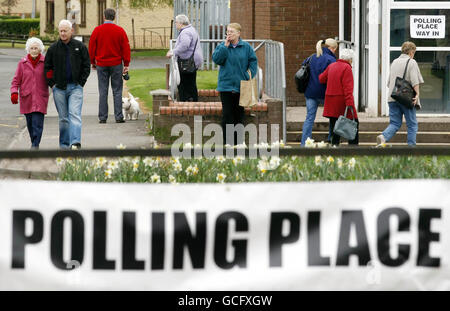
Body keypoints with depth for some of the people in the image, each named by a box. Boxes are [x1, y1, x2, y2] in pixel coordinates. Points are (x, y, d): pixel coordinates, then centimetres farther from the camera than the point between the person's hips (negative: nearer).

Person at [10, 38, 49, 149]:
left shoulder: (45, 62, 1)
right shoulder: (22, 63, 4)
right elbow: (16, 80, 6)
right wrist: (14, 92, -7)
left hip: (40, 97, -2)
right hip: (26, 98, 2)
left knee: (37, 122, -13)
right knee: (30, 122, 8)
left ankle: (35, 145, -13)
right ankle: (34, 143, 22)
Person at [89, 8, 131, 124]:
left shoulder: (97, 30, -2)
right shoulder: (120, 30, -3)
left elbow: (91, 47, 3)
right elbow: (125, 48, -2)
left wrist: (93, 62, 15)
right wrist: (126, 65, 3)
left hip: (101, 64, 1)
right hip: (116, 65, -1)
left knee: (103, 92, 5)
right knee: (117, 91, 4)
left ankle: (102, 117, 4)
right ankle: (119, 116, 0)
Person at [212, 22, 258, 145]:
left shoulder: (246, 47, 2)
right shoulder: (222, 46, 2)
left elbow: (253, 62, 6)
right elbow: (216, 59, -12)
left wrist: (251, 78, -5)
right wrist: (225, 46, -16)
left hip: (241, 86, 1)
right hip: (226, 85, -1)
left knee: (239, 114, 6)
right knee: (227, 114, -2)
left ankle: (238, 141, 13)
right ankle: (227, 142, 2)